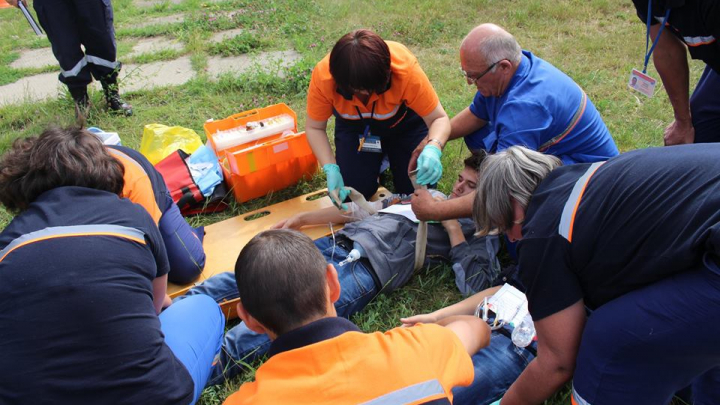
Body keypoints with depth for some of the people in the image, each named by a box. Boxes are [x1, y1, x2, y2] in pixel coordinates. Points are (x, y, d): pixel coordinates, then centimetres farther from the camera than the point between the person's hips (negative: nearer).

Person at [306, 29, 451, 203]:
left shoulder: (406, 69, -38)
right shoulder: (323, 76, -34)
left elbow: (439, 119, -30)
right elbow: (314, 127, -19)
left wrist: (433, 149, -52)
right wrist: (331, 169, -33)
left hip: (404, 121, -1)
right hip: (354, 126, 1)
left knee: (416, 190, -8)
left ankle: (390, 154, 23)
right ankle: (380, 158, 21)